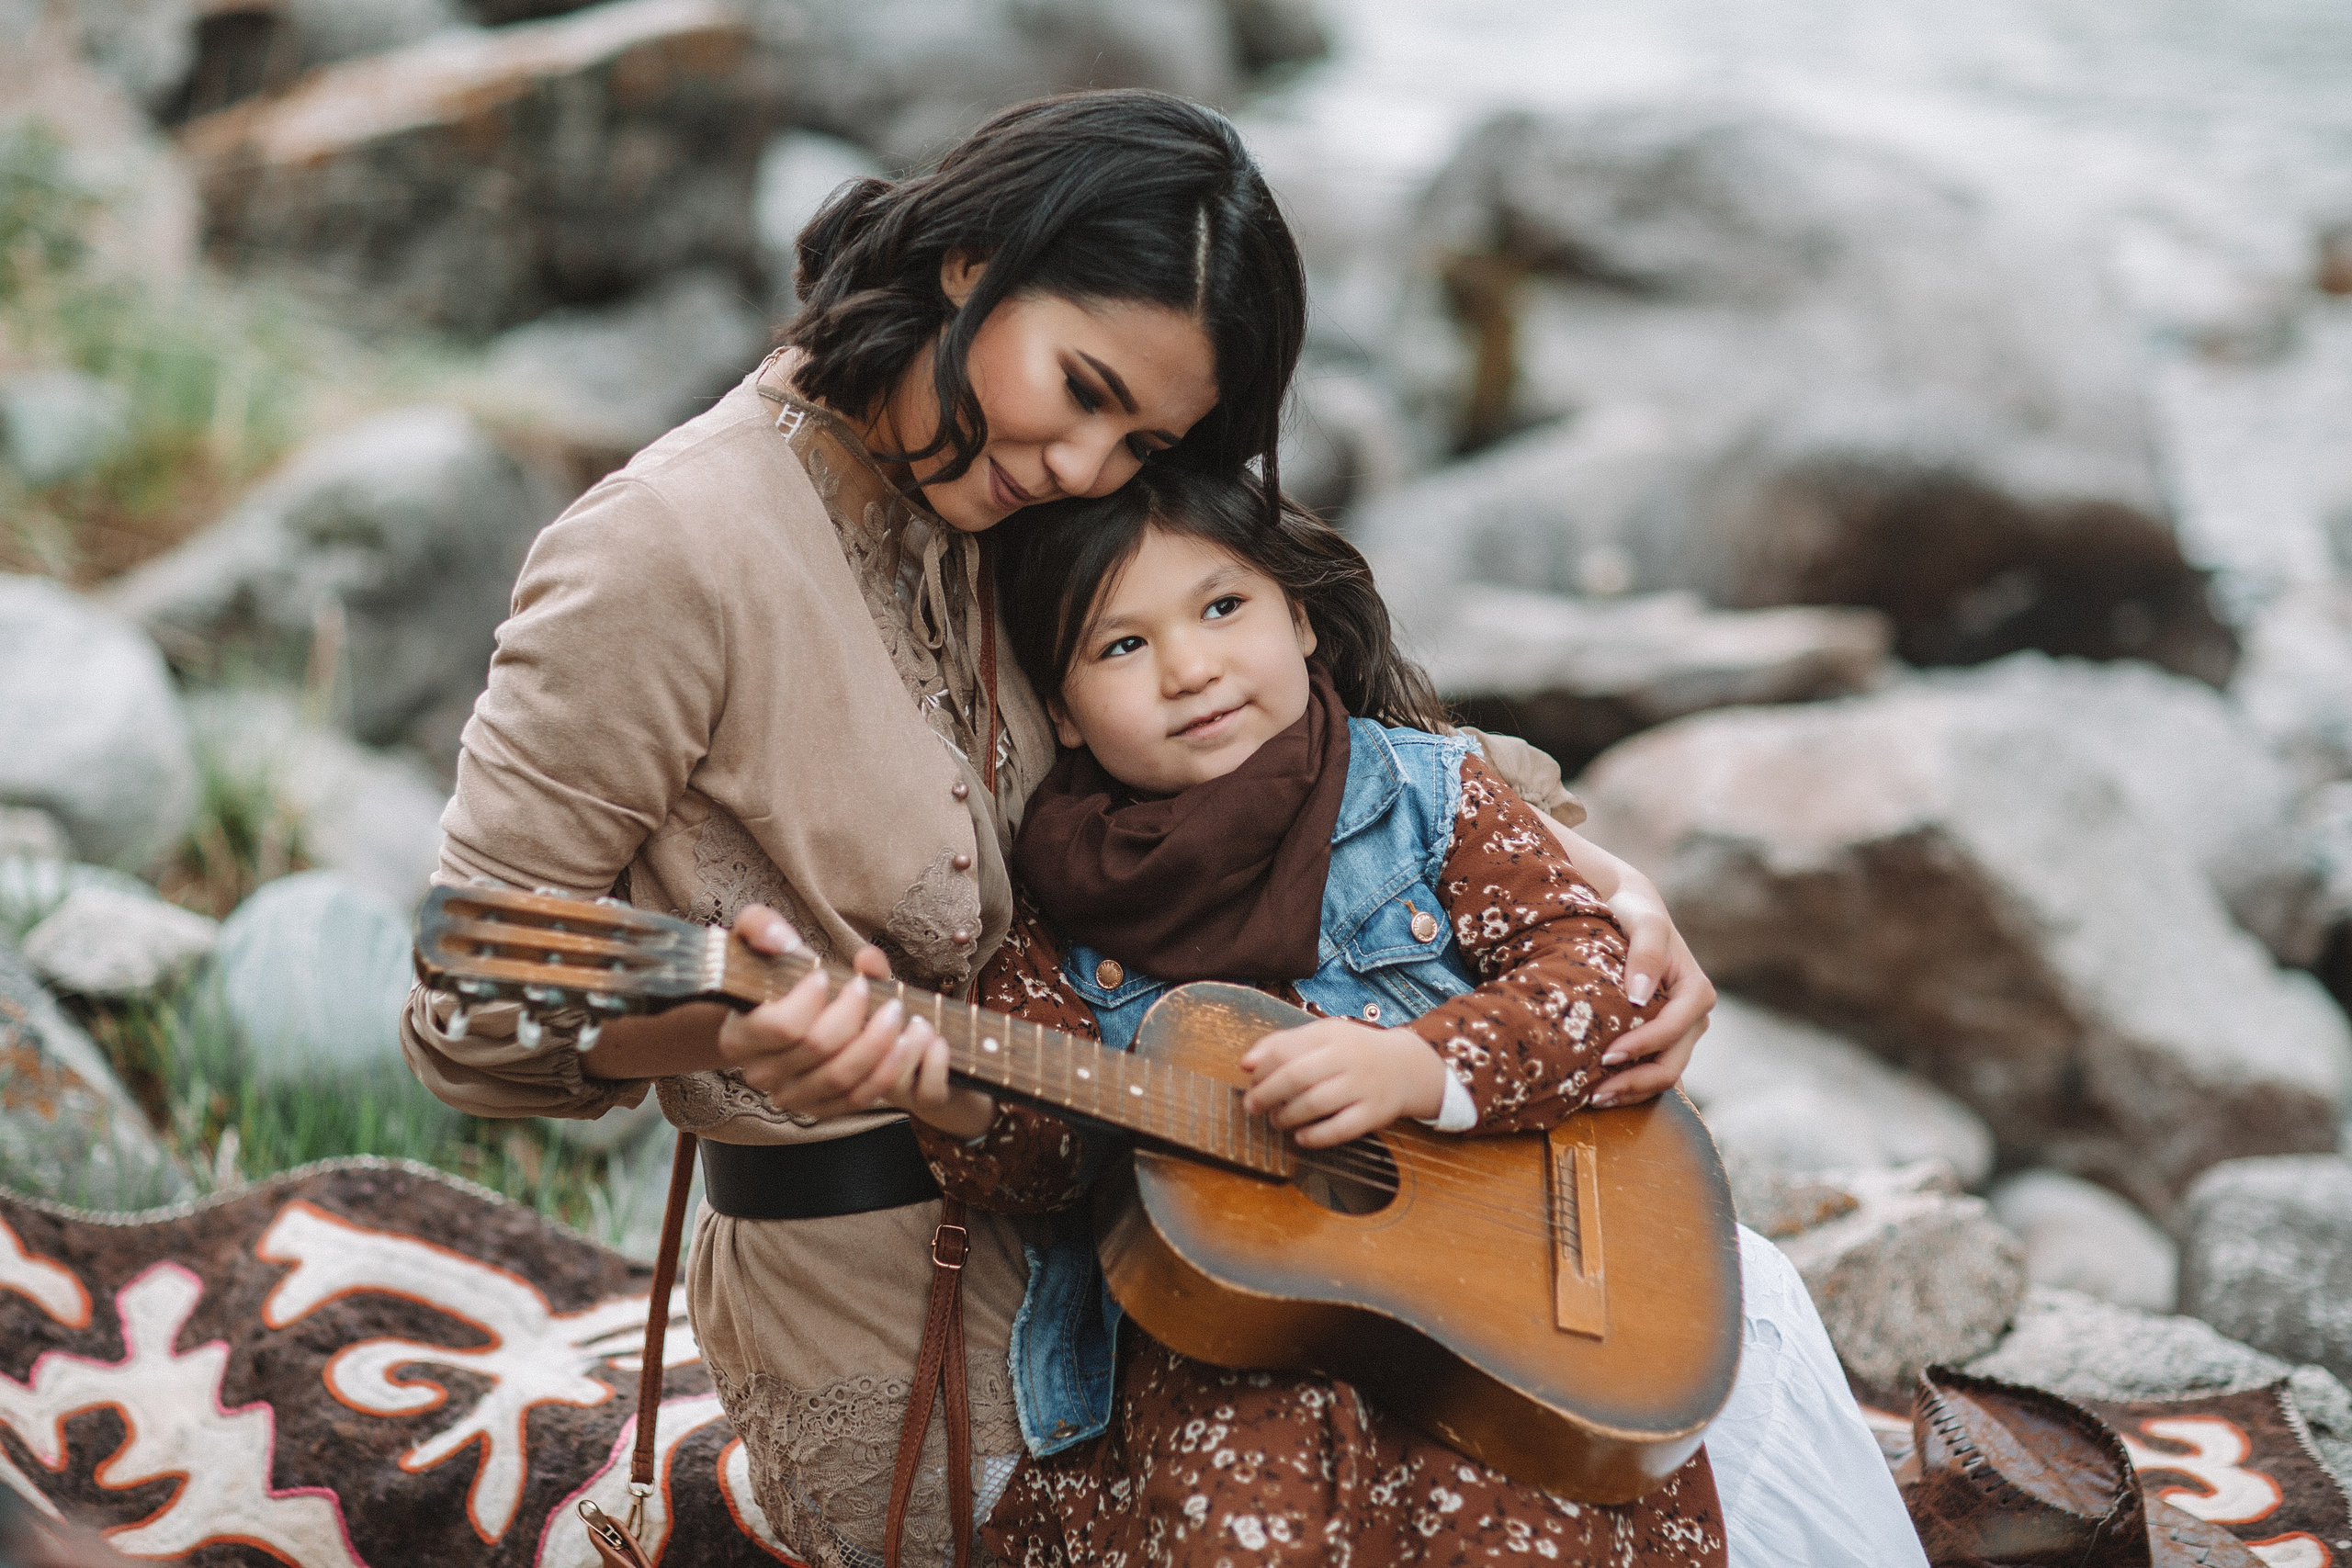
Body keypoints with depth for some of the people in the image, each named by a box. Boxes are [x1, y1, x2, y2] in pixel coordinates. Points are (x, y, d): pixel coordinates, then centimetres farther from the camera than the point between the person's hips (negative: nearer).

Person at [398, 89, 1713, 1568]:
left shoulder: (1006, 524, 3)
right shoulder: (671, 559, -19)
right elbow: (467, 1011, -16)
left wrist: (1595, 872, -4)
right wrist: (726, 1031, -36)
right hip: (886, 1306, -7)